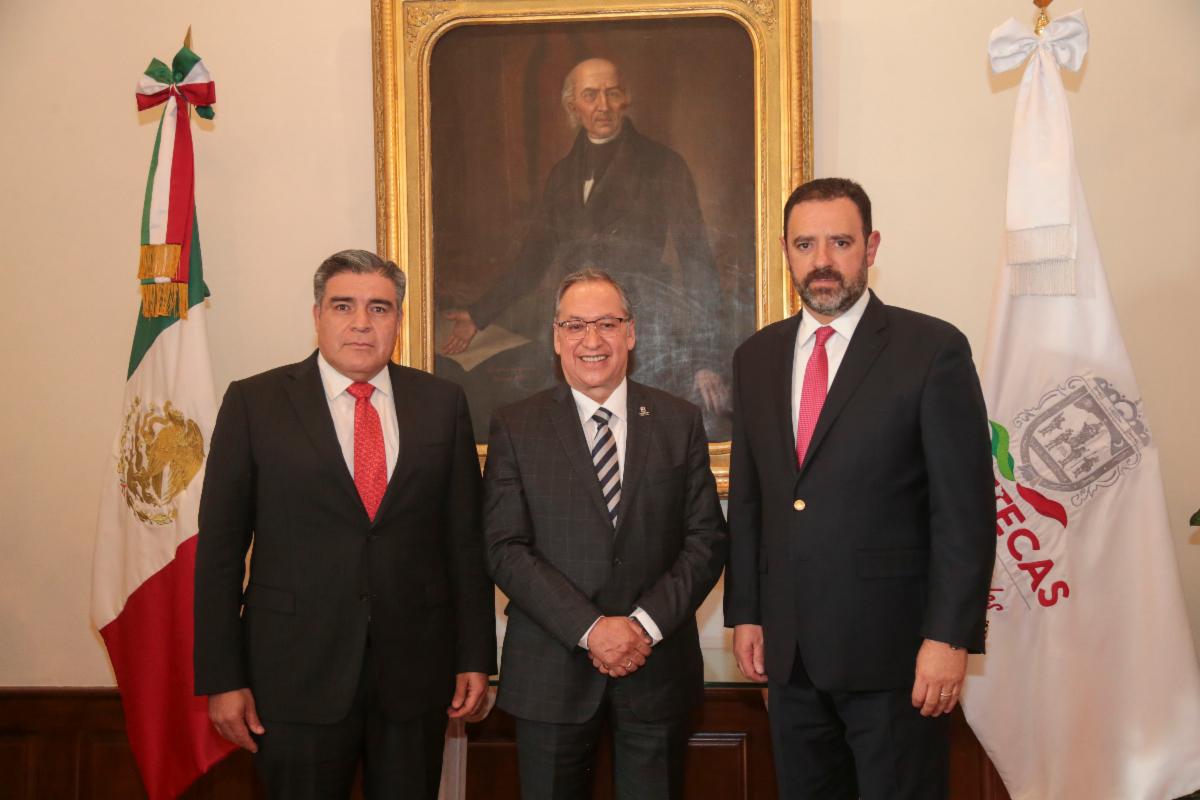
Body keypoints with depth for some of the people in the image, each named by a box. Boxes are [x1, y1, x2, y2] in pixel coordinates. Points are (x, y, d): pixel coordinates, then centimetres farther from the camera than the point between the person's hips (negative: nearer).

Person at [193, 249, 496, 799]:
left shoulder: (442, 403, 4)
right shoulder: (254, 403, -2)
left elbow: (465, 538, 5)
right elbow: (219, 548, -2)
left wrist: (475, 656, 4)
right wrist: (222, 678, -5)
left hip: (415, 671, 2)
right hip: (296, 675, -2)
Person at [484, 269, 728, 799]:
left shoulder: (680, 422, 5)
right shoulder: (515, 428, 1)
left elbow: (707, 540, 2)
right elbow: (505, 550, -6)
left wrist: (646, 624, -11)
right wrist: (590, 629, -14)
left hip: (658, 666, 1)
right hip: (550, 672, -1)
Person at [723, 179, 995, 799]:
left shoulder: (934, 349, -7)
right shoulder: (756, 357, 8)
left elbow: (966, 507, -10)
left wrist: (949, 637, -14)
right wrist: (745, 612, 9)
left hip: (894, 648, -5)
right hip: (789, 649, 5)